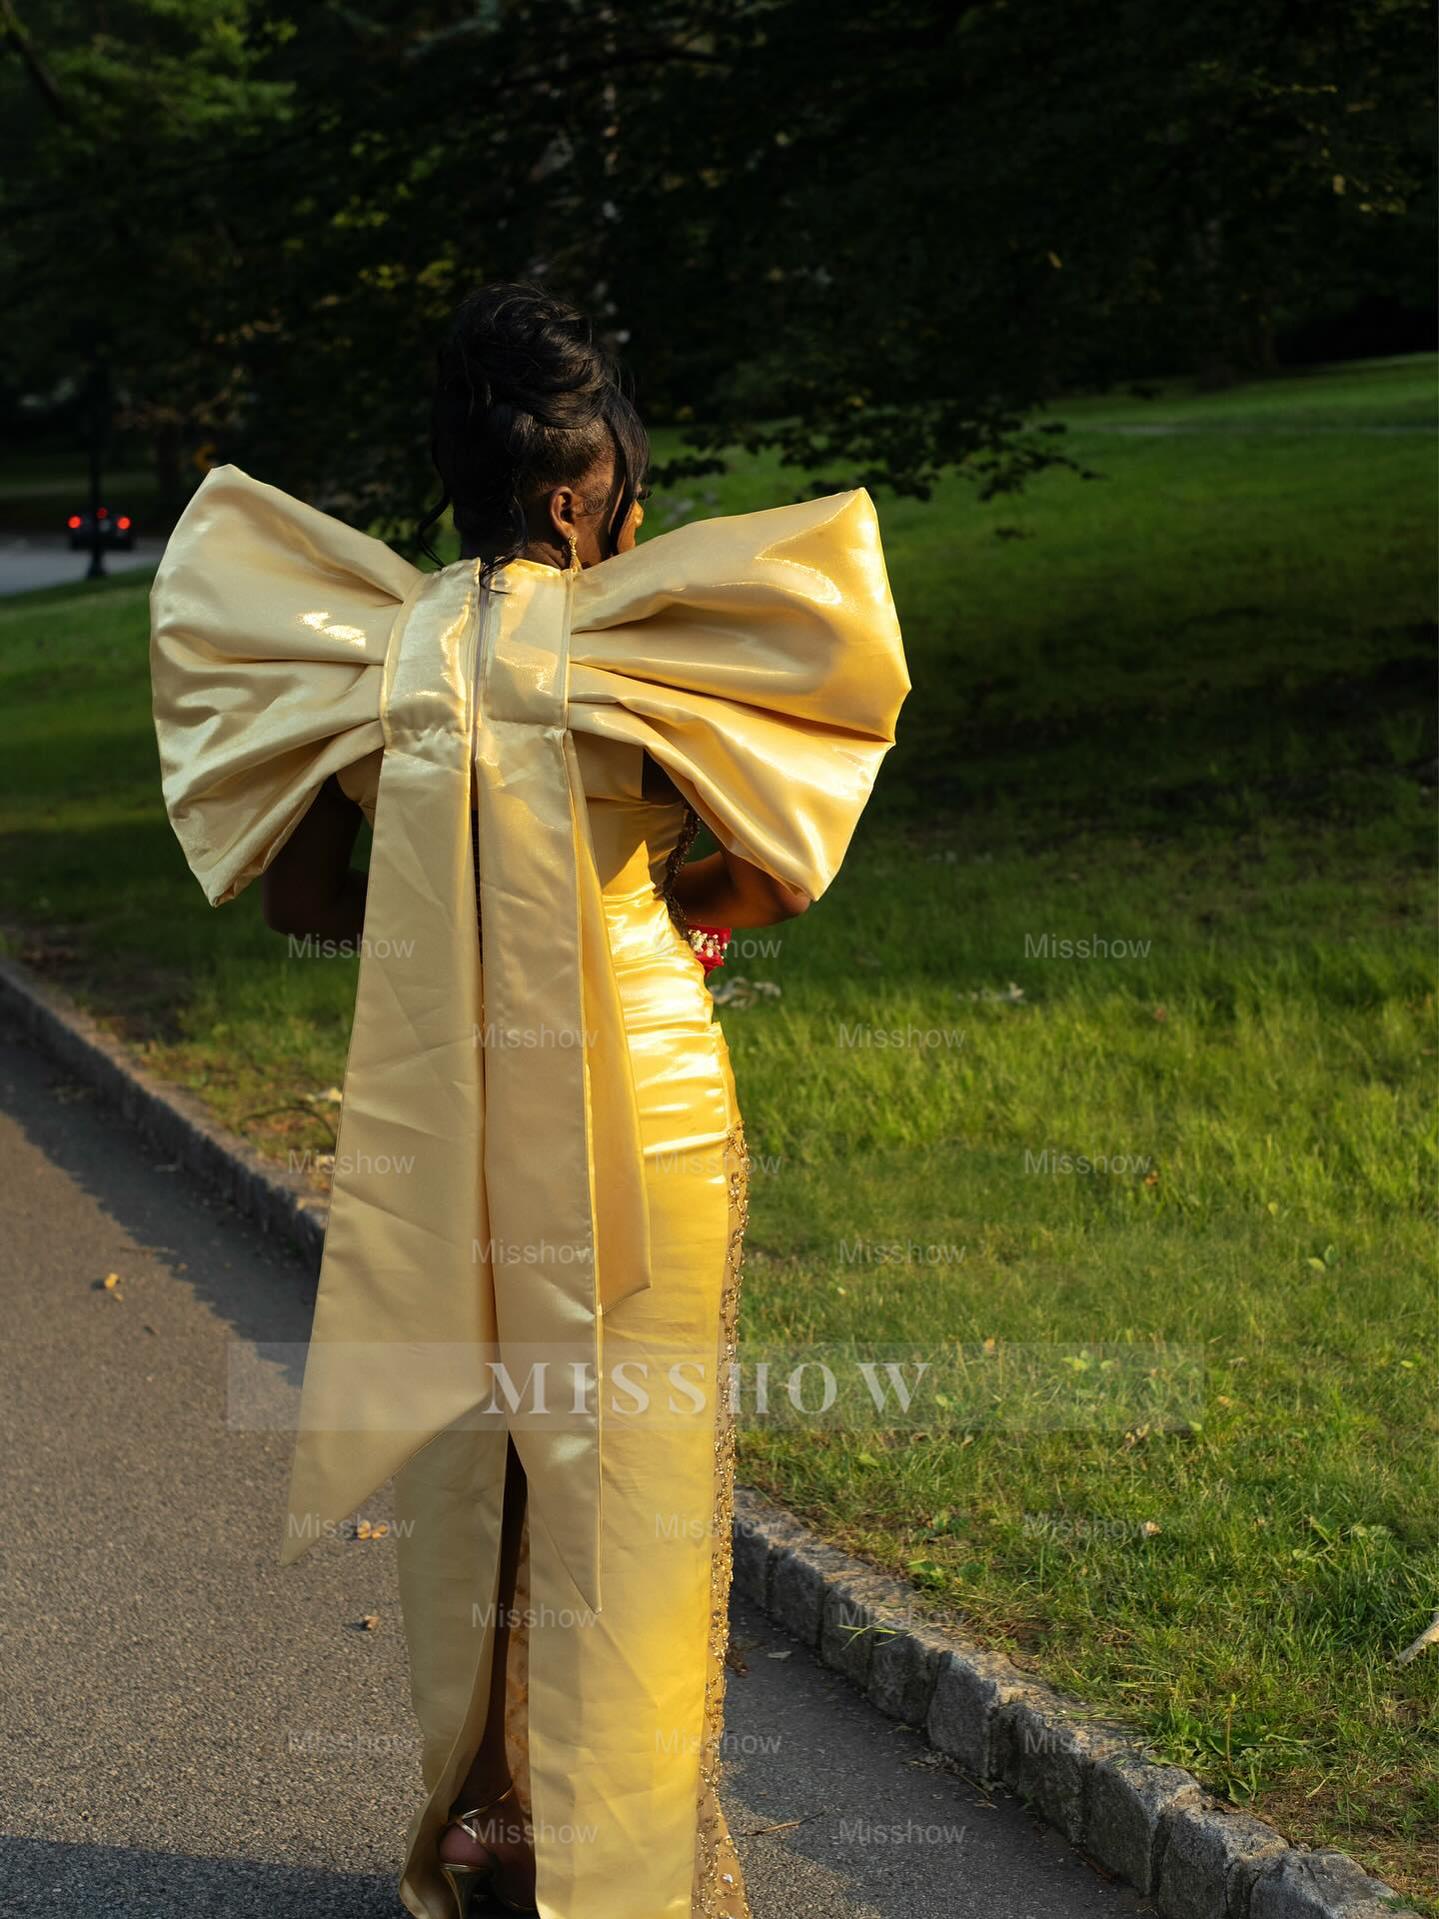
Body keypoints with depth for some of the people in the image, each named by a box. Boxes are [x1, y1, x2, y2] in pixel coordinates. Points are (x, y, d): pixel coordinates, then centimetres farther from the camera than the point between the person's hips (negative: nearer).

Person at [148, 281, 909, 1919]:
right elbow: (778, 862, -10)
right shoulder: (626, 644, -11)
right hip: (635, 1108, -4)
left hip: (433, 1114, 4)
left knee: (460, 1461, 16)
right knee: (623, 1472, 7)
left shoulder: (374, 649, 1)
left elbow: (295, 897, 7)